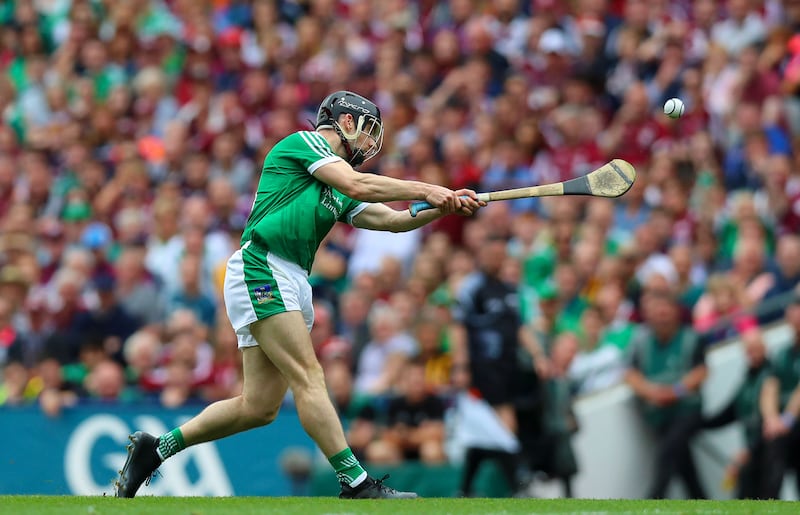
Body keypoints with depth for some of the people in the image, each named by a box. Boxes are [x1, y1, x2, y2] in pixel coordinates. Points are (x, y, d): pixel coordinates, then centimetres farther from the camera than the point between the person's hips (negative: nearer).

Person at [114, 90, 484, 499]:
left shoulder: (338, 195, 27)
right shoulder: (304, 142, 3)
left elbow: (390, 219, 17)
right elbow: (356, 186, -10)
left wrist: (446, 206, 5)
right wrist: (425, 190, -7)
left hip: (291, 287, 9)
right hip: (261, 269, -9)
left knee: (259, 406, 2)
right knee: (308, 377, -16)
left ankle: (154, 449, 12)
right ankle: (356, 484, -23)